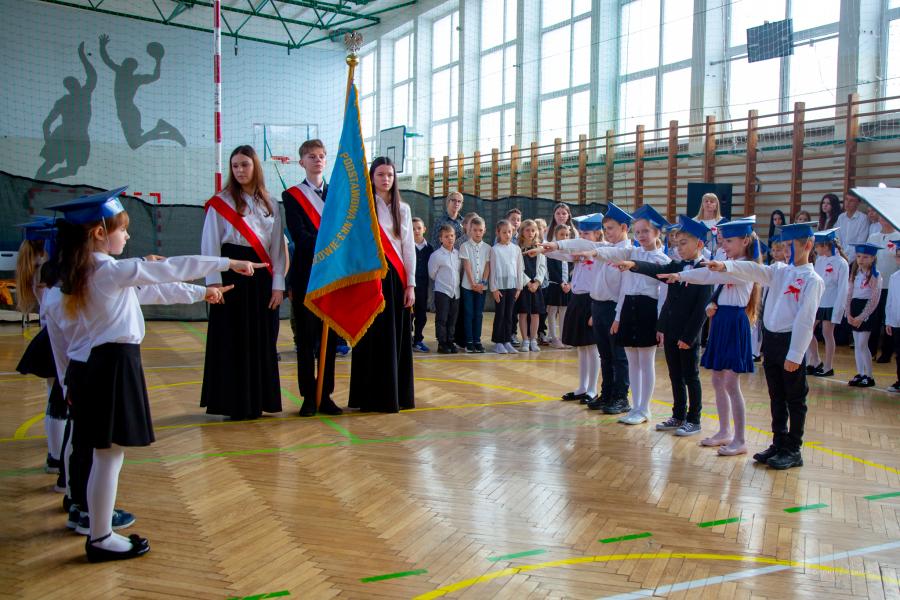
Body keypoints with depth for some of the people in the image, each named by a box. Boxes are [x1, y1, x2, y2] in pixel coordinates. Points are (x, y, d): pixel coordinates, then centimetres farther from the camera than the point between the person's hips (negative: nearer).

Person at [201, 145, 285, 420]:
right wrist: (214, 283, -11)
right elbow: (210, 245, -2)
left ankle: (258, 400, 17)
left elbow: (277, 247, 9)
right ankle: (233, 402, 10)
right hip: (231, 274, -3)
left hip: (262, 277, 3)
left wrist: (278, 284, 1)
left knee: (261, 341, 6)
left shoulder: (270, 205, 11)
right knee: (232, 340, 0)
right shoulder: (220, 203, 1)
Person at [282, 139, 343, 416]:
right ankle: (309, 396, 9)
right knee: (306, 338, 1)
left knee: (330, 337, 6)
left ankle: (326, 395, 14)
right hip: (306, 274, -3)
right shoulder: (291, 196, 4)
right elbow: (299, 235, -8)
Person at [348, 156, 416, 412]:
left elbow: (409, 248, 10)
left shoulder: (403, 208, 12)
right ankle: (373, 397, 7)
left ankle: (398, 394, 16)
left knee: (398, 337, 6)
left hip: (397, 278, 4)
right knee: (374, 337, -2)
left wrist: (410, 284, 4)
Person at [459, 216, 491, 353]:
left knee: (479, 314, 6)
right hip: (468, 285, -2)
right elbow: (467, 266, -7)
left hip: (482, 286, 2)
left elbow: (487, 266, 3)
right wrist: (473, 284, -12)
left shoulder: (487, 248, 6)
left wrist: (483, 282, -9)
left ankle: (477, 341, 12)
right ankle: (469, 342, 6)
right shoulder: (465, 246, -2)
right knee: (468, 313, 1)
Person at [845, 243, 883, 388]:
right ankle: (860, 374, 15)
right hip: (854, 310, 6)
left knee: (862, 344, -8)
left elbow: (874, 300, -13)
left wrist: (861, 317, -15)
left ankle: (869, 377, 2)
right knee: (857, 345, 8)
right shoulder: (856, 273, 10)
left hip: (866, 311, -6)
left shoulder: (875, 276, -10)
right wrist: (848, 314, -1)